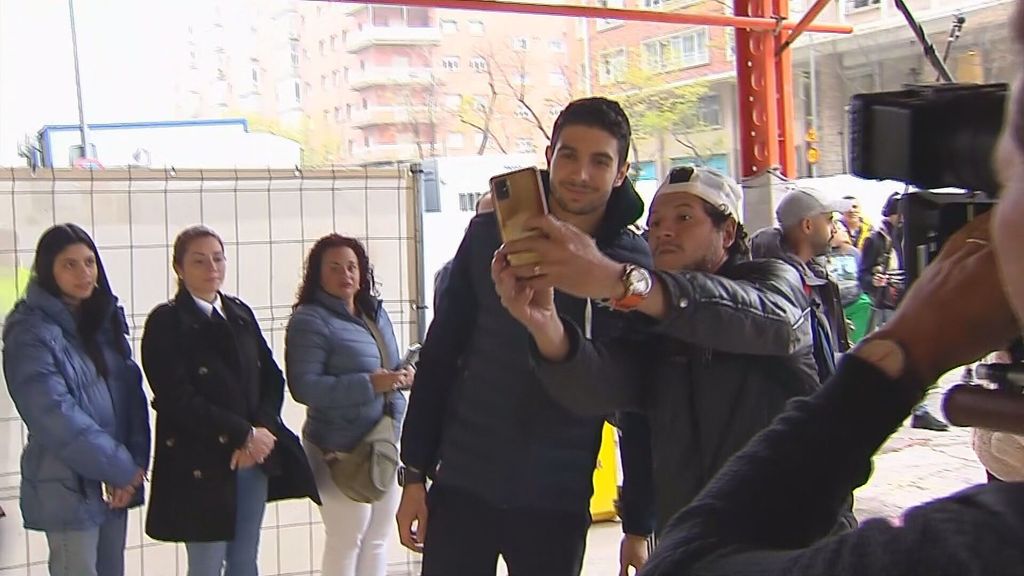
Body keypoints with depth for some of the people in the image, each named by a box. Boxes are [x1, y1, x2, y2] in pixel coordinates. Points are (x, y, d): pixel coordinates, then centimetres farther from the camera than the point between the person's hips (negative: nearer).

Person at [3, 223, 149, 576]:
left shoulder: (106, 319, 9)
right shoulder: (32, 332, -12)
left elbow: (132, 392, 5)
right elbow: (56, 416, -18)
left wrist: (134, 463, -8)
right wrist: (122, 468, -14)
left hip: (118, 479, 6)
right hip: (69, 484, -6)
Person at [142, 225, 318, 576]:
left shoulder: (241, 314, 12)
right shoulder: (165, 322, -5)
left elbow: (272, 378, 9)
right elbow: (178, 399, -13)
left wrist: (261, 431, -9)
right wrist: (244, 435, -13)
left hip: (254, 459, 5)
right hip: (200, 464, -5)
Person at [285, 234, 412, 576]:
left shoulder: (375, 312, 11)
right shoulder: (310, 320, -12)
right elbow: (303, 386, -21)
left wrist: (404, 375, -3)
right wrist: (369, 385, -26)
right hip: (342, 449, -8)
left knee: (378, 538, 16)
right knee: (346, 540, 0)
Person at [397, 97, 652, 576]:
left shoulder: (637, 266, -4)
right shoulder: (489, 234, -2)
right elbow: (439, 356, 2)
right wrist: (414, 473, 1)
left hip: (559, 501, 0)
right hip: (462, 485, 1)